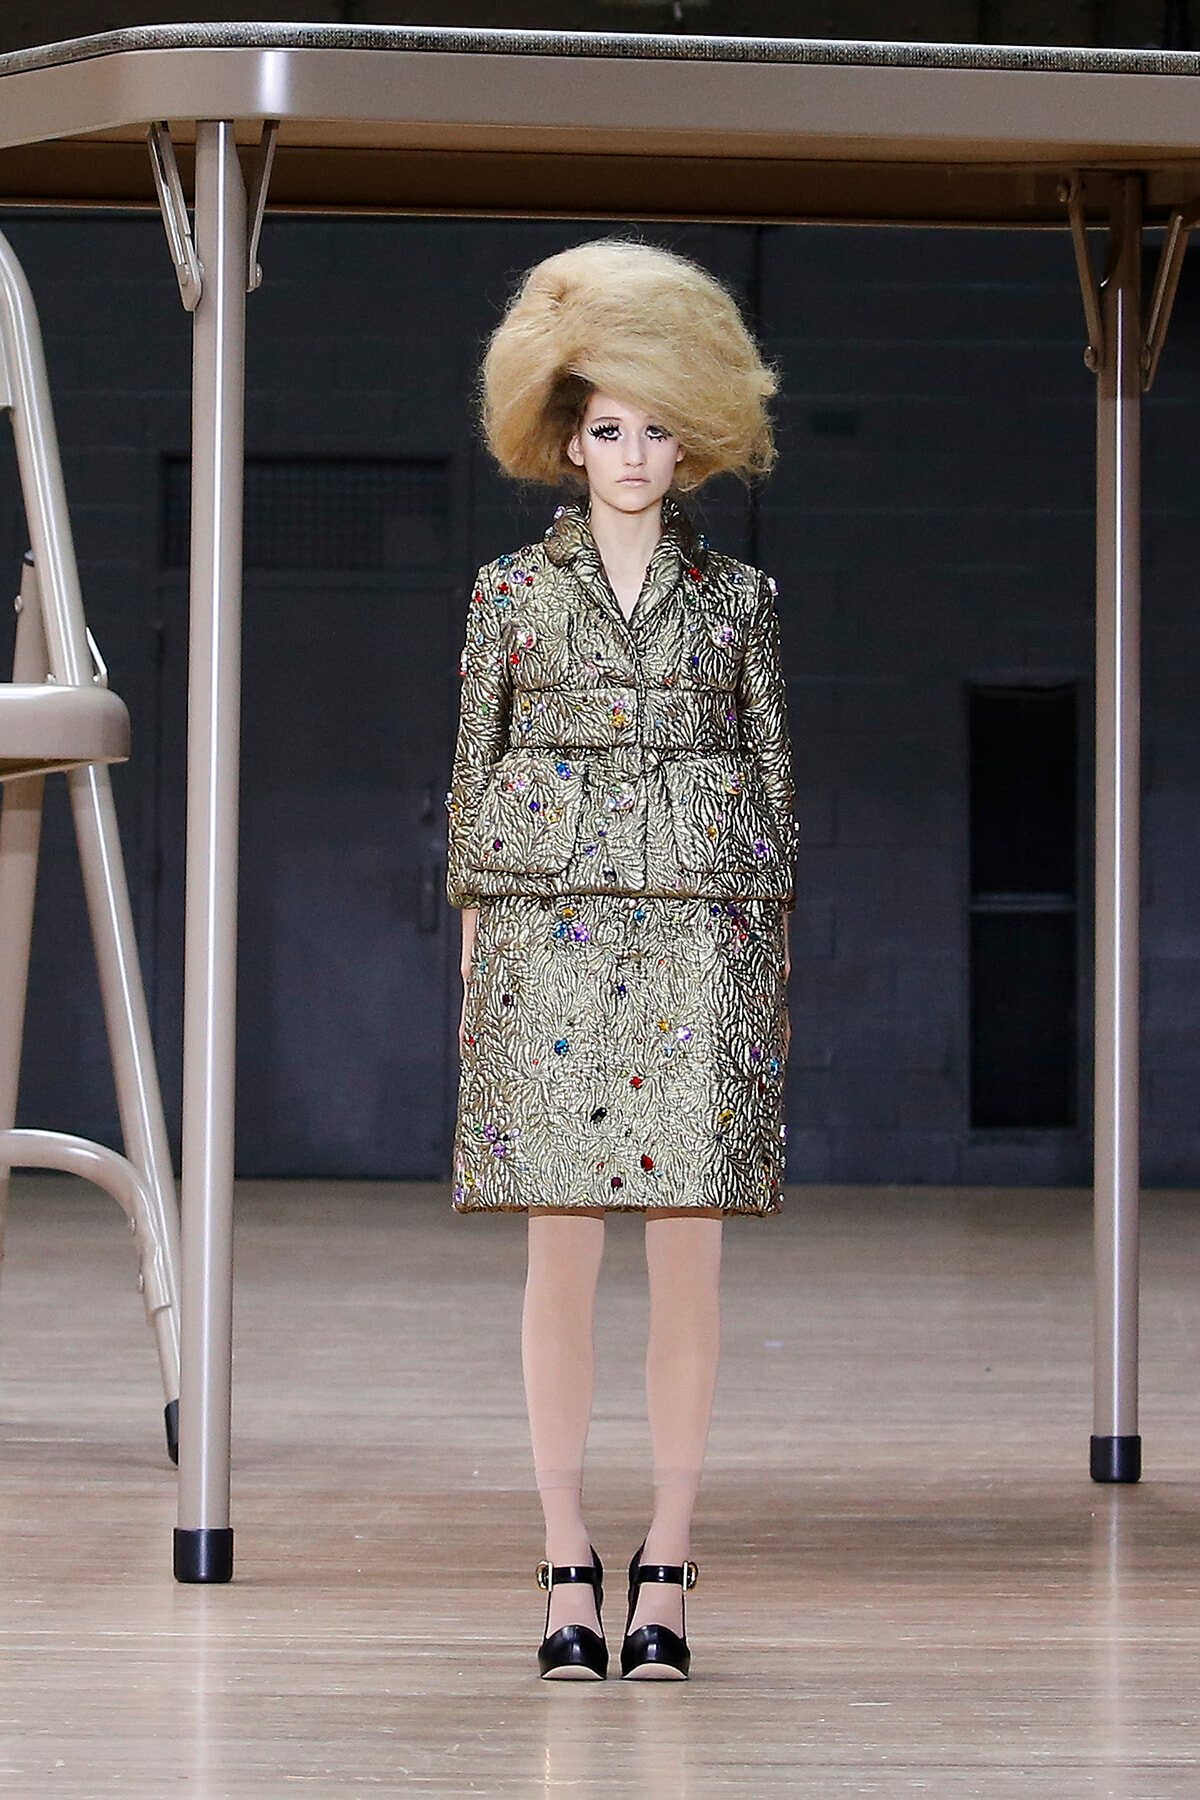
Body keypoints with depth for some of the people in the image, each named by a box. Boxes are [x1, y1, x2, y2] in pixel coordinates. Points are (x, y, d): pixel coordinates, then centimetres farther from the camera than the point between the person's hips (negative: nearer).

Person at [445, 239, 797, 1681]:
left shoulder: (736, 598, 9)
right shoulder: (512, 591, 8)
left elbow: (773, 779, 11)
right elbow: (474, 776, 9)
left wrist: (775, 963, 6)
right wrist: (473, 952, 4)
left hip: (703, 926, 1)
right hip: (551, 924, 0)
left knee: (689, 1248, -3)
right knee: (561, 1247, -3)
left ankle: (665, 1571, 4)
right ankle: (567, 1573, 4)